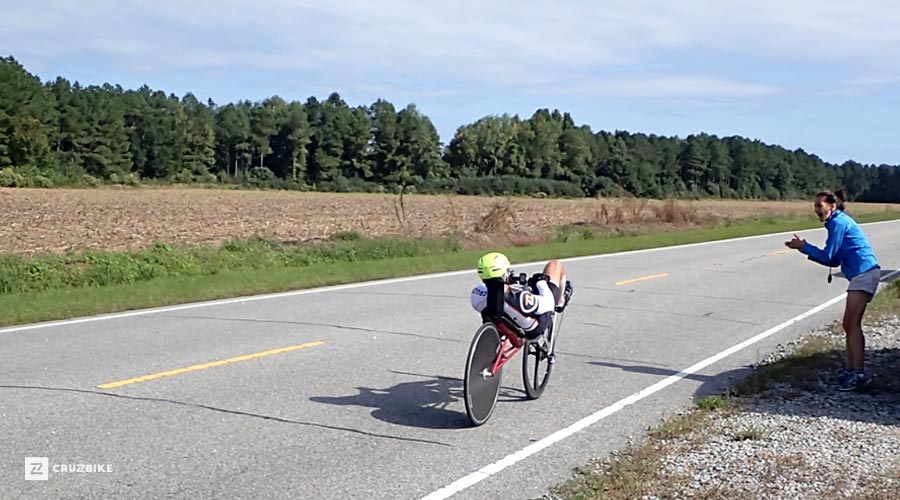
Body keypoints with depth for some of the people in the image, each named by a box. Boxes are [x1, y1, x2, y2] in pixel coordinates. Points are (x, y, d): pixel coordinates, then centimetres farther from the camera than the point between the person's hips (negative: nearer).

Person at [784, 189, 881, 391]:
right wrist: (806, 249, 12)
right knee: (850, 325, 11)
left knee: (851, 324, -12)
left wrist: (804, 247, 0)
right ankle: (850, 369, 16)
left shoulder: (838, 223, -10)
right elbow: (834, 260, 20)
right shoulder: (839, 222, 20)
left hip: (864, 273, -10)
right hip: (862, 274, 10)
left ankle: (859, 374, -12)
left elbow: (828, 257, -11)